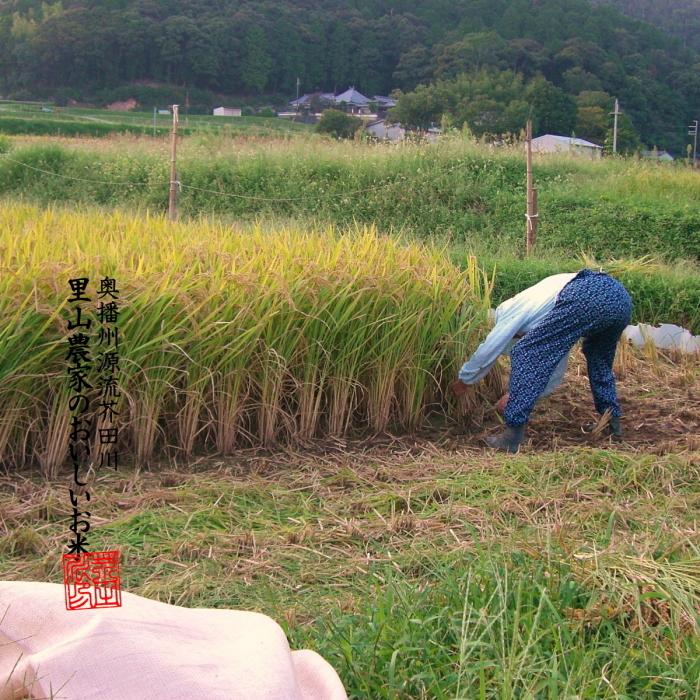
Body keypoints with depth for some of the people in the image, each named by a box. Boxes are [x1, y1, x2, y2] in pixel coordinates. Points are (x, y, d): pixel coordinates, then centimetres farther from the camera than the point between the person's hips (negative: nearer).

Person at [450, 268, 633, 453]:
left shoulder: (515, 307, 24)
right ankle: (613, 422, 32)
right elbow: (555, 374, 43)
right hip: (621, 296, 8)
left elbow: (487, 351, 23)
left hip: (585, 298, -8)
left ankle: (513, 435, -1)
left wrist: (463, 380, 39)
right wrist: (517, 395, 47)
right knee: (599, 361, 36)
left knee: (525, 355, 3)